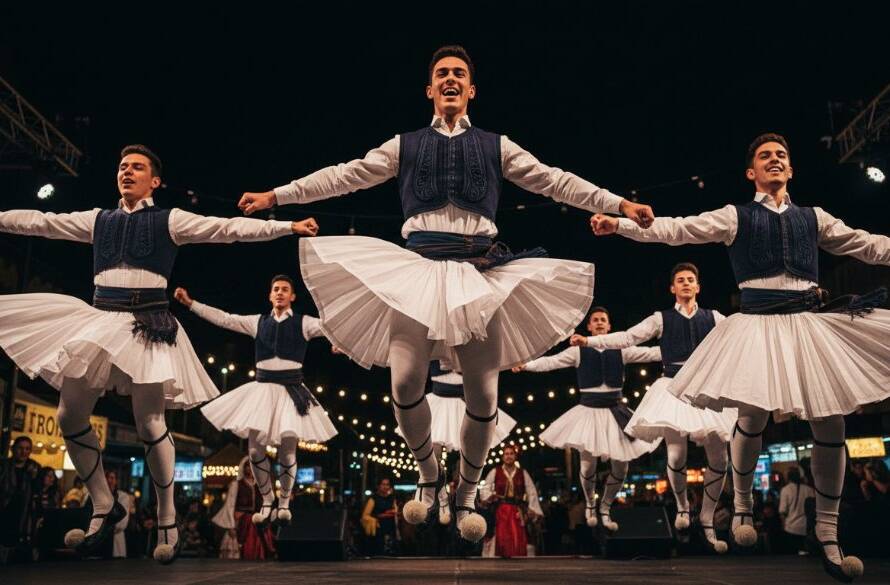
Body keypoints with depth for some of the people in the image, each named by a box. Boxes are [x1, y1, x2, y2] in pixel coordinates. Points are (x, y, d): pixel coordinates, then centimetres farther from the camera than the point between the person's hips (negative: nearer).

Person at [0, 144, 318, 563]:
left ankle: (167, 522, 7)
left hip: (147, 324, -5)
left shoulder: (169, 220, 3)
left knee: (150, 425, -8)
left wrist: (289, 227, -14)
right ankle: (103, 507, 18)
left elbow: (230, 228, -6)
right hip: (101, 319, 5)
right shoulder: (98, 220, 16)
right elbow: (39, 222, 18)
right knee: (70, 417, 1)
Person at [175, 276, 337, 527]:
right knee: (255, 449, 1)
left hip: (291, 390, -3)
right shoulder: (258, 322, 10)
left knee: (287, 451, -3)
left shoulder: (303, 322, 2)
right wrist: (190, 303, 5)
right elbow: (223, 318, 9)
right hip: (262, 388, 3)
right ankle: (267, 502, 18)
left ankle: (284, 504, 16)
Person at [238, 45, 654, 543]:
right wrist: (276, 195, 10)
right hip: (418, 268, 0)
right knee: (405, 386, -11)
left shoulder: (496, 146, 16)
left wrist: (619, 204, 6)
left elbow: (555, 181, 12)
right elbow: (345, 176, 14)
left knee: (483, 395, -1)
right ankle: (428, 474, 17)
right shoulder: (405, 146, 16)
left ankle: (468, 492, 22)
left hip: (480, 272, 0)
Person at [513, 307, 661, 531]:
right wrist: (525, 365, -24)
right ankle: (590, 504, 28)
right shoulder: (579, 350, -2)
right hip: (589, 410, -2)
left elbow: (650, 353, -2)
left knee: (621, 466, 2)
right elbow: (551, 361, -10)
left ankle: (605, 508, 27)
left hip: (615, 411, 2)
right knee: (588, 464, -3)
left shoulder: (620, 350, 3)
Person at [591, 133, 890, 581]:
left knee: (830, 425, -3)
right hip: (759, 322, -3)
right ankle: (742, 506, 19)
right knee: (753, 419, -9)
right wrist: (620, 225, -15)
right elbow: (676, 229, -2)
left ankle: (827, 535, 10)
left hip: (810, 321, 3)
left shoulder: (814, 218, 17)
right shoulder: (735, 216, 8)